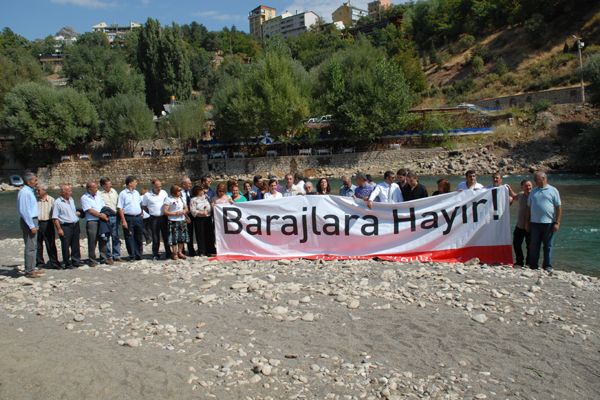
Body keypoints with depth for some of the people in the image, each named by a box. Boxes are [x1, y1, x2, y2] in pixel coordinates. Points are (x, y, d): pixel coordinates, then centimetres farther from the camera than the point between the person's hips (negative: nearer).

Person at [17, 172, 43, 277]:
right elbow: (24, 210, -20)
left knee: (33, 246, 14)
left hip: (33, 221, 10)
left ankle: (32, 269, 21)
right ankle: (29, 271, -2)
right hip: (28, 221, -10)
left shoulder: (30, 191, 14)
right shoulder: (24, 192, -16)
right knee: (30, 247, -6)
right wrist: (31, 226, -20)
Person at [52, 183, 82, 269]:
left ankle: (76, 261, 22)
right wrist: (59, 229, -15)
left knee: (75, 244, 12)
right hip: (65, 226, -7)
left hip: (75, 225, 7)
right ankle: (67, 263, 9)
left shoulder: (71, 200, 14)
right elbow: (55, 218, -11)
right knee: (66, 245, 0)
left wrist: (78, 213, 9)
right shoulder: (58, 202, -8)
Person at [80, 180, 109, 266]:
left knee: (103, 240, 9)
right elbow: (90, 211, -12)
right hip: (91, 221, -5)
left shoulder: (98, 195, 13)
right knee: (92, 241, -1)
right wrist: (101, 215, -11)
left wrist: (105, 215, -3)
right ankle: (92, 260, 8)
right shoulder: (84, 198, -4)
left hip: (101, 221, 5)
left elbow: (104, 207, 14)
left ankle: (104, 258, 19)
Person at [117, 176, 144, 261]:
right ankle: (132, 256, 9)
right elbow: (119, 208, -10)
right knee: (129, 238, 0)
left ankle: (138, 255, 19)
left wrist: (141, 214, 14)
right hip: (128, 218, -5)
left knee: (139, 237, 9)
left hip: (138, 218, 6)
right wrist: (123, 220, -15)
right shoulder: (123, 194, -6)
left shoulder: (136, 193, 12)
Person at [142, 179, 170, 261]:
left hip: (163, 217, 2)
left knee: (166, 236, 6)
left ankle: (168, 253, 15)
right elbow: (144, 206, 6)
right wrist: (151, 213, 3)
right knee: (155, 238, 3)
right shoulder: (147, 195, -3)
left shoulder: (164, 193, 5)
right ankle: (156, 254, 13)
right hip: (154, 219, -2)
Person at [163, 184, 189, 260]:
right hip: (173, 221, -6)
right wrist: (175, 213, -17)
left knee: (182, 238, 7)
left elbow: (186, 208, 19)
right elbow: (165, 211, -11)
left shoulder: (181, 198, 12)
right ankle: (174, 253, 7)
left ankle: (180, 252, 19)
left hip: (182, 220, 6)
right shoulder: (168, 199, -6)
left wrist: (184, 211, -3)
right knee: (174, 238, -4)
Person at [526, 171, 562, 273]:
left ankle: (548, 267, 11)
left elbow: (559, 207, -1)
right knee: (534, 246, 5)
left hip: (548, 223, -3)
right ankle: (533, 266, 13)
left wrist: (557, 223, -8)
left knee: (548, 246, 3)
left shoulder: (553, 190, 2)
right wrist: (527, 222, 12)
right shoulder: (533, 191, 13)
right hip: (534, 223, 3)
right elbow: (529, 207, 16)